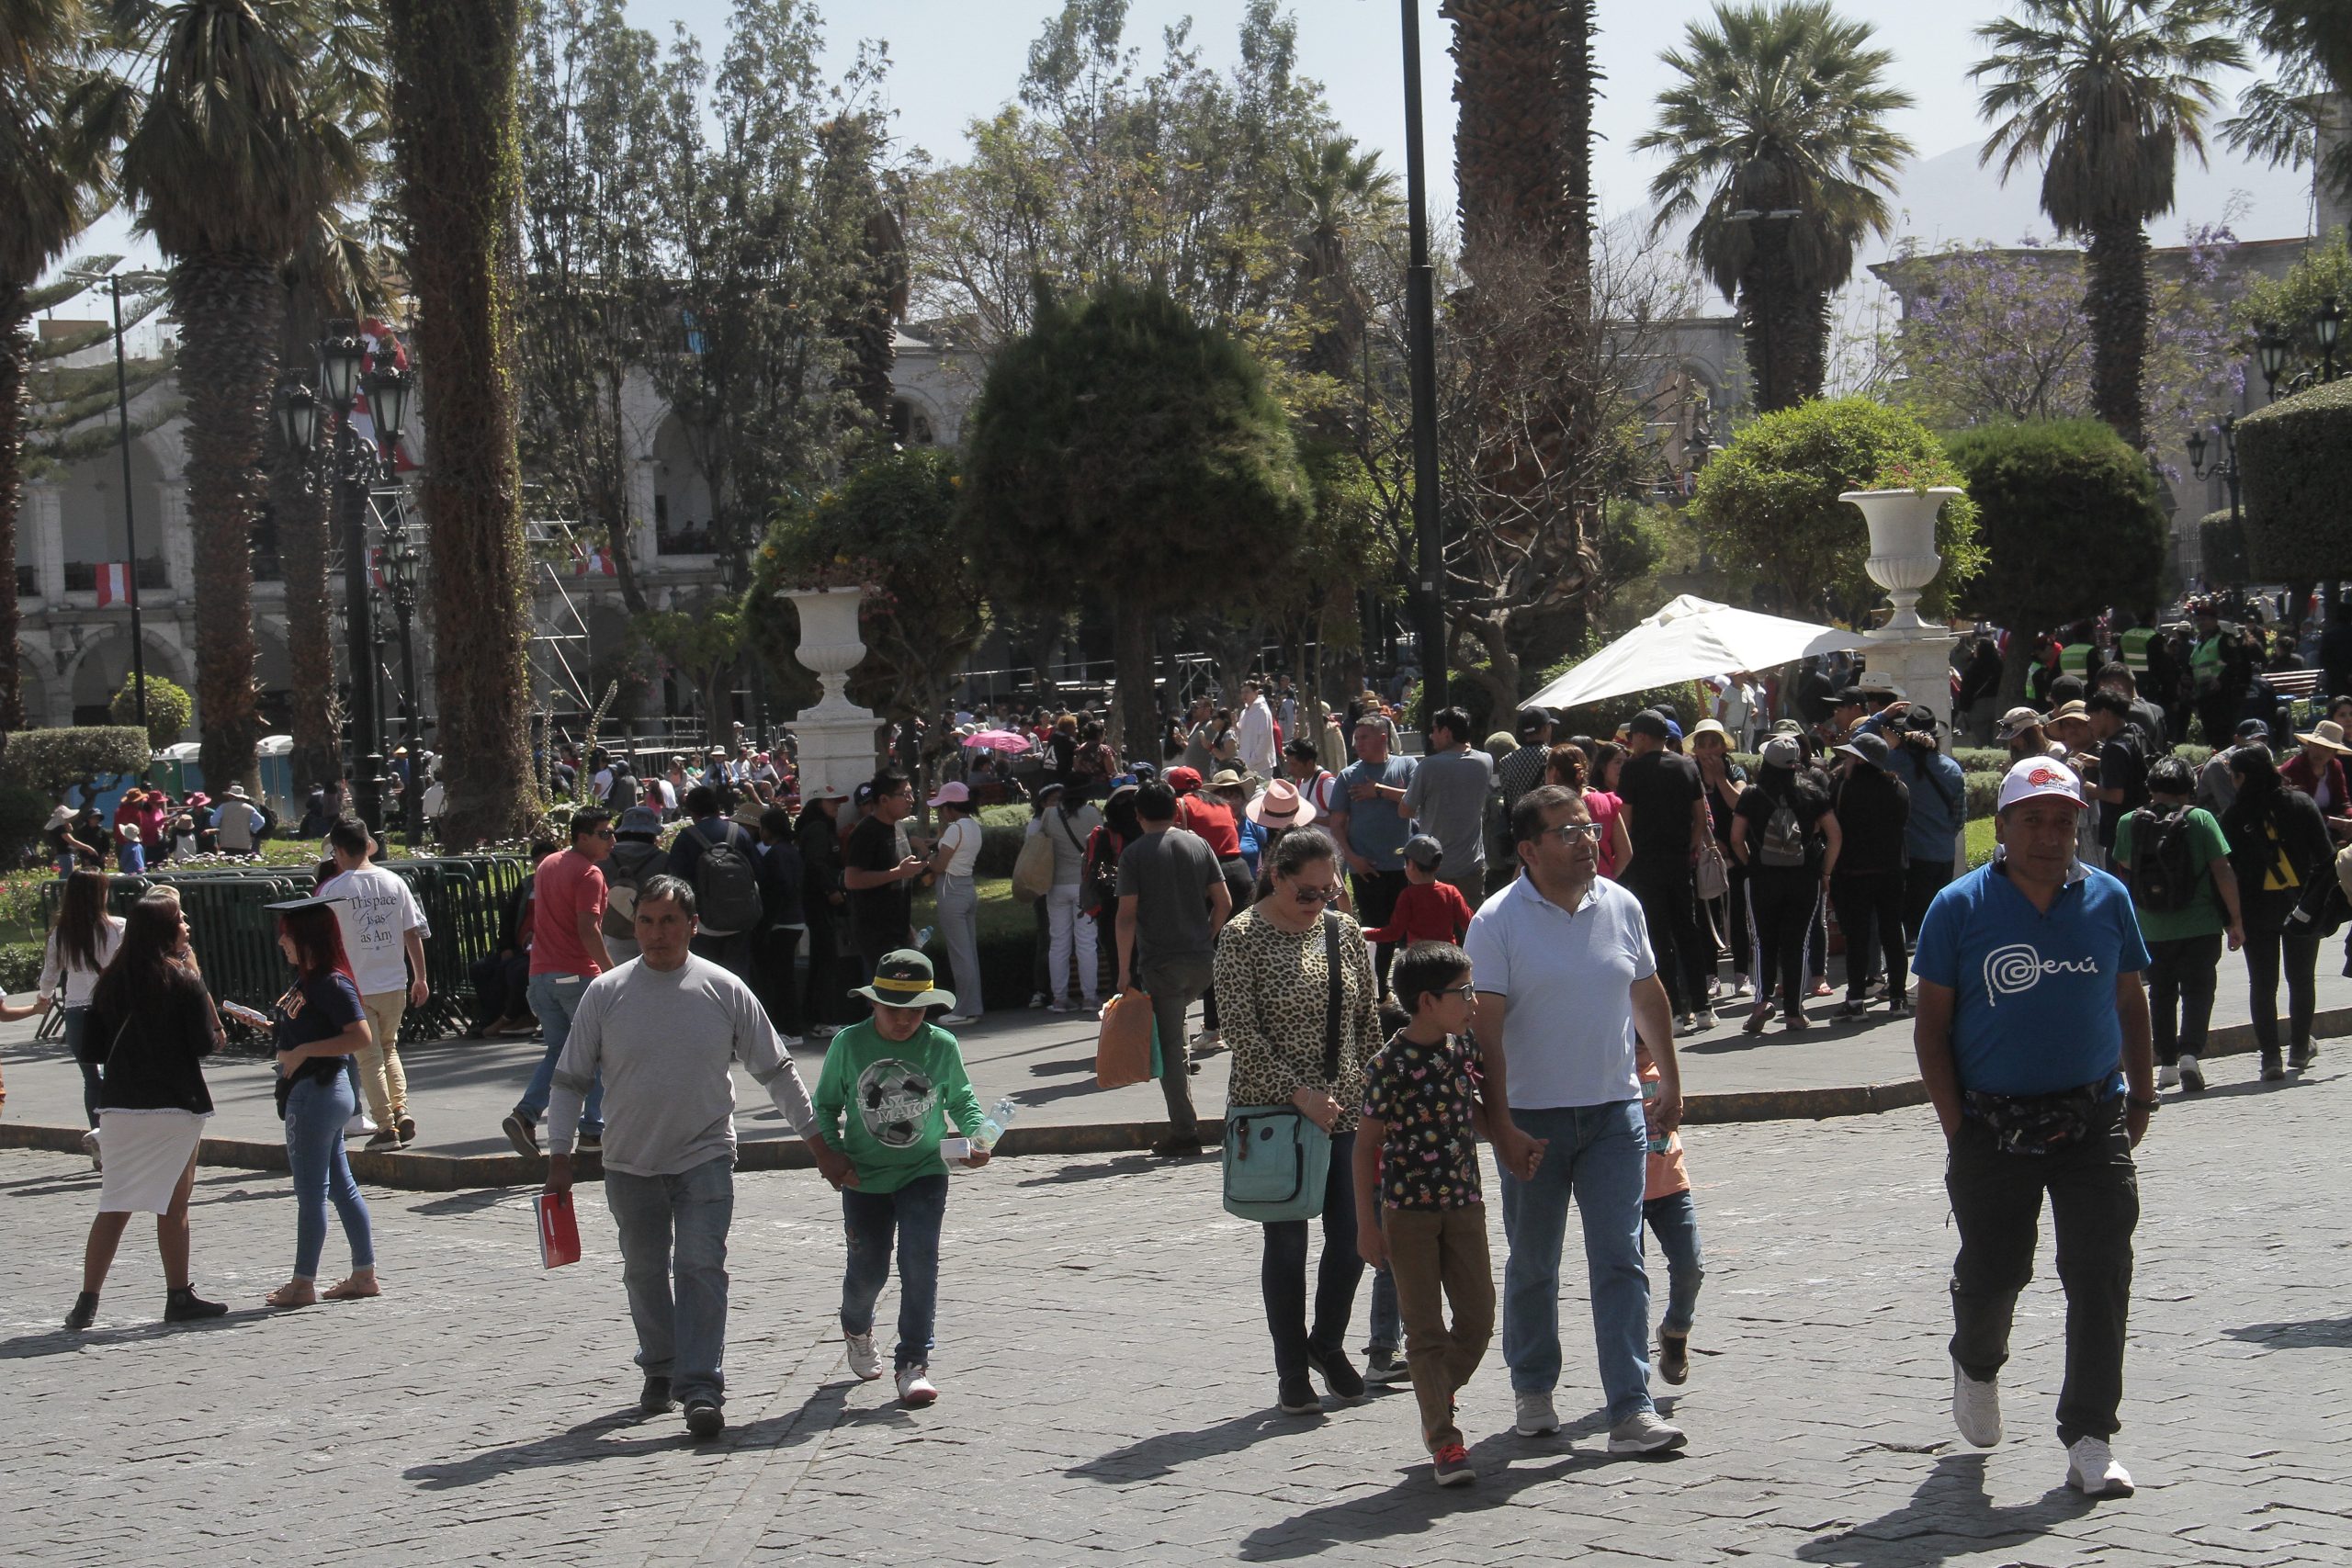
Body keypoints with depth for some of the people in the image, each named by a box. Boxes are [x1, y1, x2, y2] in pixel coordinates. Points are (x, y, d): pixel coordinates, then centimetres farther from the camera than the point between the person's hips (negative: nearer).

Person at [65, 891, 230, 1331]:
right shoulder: (183, 980, -9)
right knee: (173, 1204, 7)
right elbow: (206, 1044, -8)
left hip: (118, 1105, 4)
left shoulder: (110, 982, 6)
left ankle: (87, 1302, -1)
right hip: (174, 1105, -4)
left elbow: (90, 1050, 9)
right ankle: (179, 1298, 13)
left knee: (115, 1206, 7)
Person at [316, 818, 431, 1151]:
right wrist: (420, 978, 15)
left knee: (369, 1058, 5)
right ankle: (401, 1113, 7)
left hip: (355, 989, -4)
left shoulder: (332, 890, -10)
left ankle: (387, 1127, 3)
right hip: (395, 984, 4)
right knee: (389, 1049, 21)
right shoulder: (394, 883, 2)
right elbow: (413, 933, 6)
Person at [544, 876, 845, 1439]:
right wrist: (559, 1157, 1)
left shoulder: (724, 989, -3)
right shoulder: (606, 993, -2)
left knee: (701, 1267, -12)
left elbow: (776, 1070, 5)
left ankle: (700, 1389, -13)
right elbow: (571, 1080, 6)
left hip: (705, 1158, -2)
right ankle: (660, 1371, 32)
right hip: (630, 1162, 2)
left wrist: (817, 1143, 5)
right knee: (645, 1272, 12)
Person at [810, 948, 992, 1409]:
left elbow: (961, 1099, 9)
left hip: (924, 1173, 0)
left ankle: (913, 1363, -8)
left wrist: (975, 1137, -9)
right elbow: (825, 1105, 4)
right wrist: (833, 1156, -8)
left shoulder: (942, 1046, -6)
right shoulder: (849, 1043, -8)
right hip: (864, 1178, 0)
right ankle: (857, 1329, 42)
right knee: (868, 1268, 7)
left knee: (919, 1259, -16)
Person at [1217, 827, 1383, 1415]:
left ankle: (1328, 1344, 30)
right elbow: (1241, 1031, -12)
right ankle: (1291, 1372, 13)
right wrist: (1298, 1093, -18)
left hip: (1346, 1112, 4)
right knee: (1287, 1244, 1)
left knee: (1352, 1237, 6)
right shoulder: (1243, 937, -8)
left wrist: (1373, 1093, 6)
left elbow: (1367, 1020, 13)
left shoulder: (1345, 932, 7)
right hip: (1275, 1112, -4)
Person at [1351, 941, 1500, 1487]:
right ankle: (1444, 1440, 4)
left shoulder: (1464, 1046, 3)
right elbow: (1366, 1143, -9)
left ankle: (1436, 1406, 29)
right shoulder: (1389, 1065, -14)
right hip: (1407, 1208, -6)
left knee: (1478, 1318, 6)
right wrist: (1367, 1223, -10)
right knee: (1424, 1329, -1)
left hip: (1463, 1202, 6)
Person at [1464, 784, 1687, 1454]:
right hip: (1533, 1119, -2)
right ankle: (1533, 1391, 29)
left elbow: (1649, 998, 16)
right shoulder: (1499, 920, -9)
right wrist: (1502, 1127, -16)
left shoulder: (1622, 906, 3)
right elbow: (1484, 1029, -11)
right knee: (1532, 1265, 11)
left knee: (1621, 1261, -4)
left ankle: (1631, 1411, -5)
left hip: (1615, 1110, 2)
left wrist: (1671, 1085, 17)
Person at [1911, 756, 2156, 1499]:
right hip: (1995, 1125, -2)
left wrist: (2141, 1100, 8)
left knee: (2100, 1276, -5)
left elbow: (2130, 1004, 14)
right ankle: (1977, 1363, 41)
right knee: (1992, 1271, 8)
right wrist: (1958, 1129, -6)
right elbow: (1931, 1026, -2)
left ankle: (2089, 1439, 2)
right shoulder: (1960, 908, -5)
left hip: (2094, 1123, 2)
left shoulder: (2107, 899, 4)